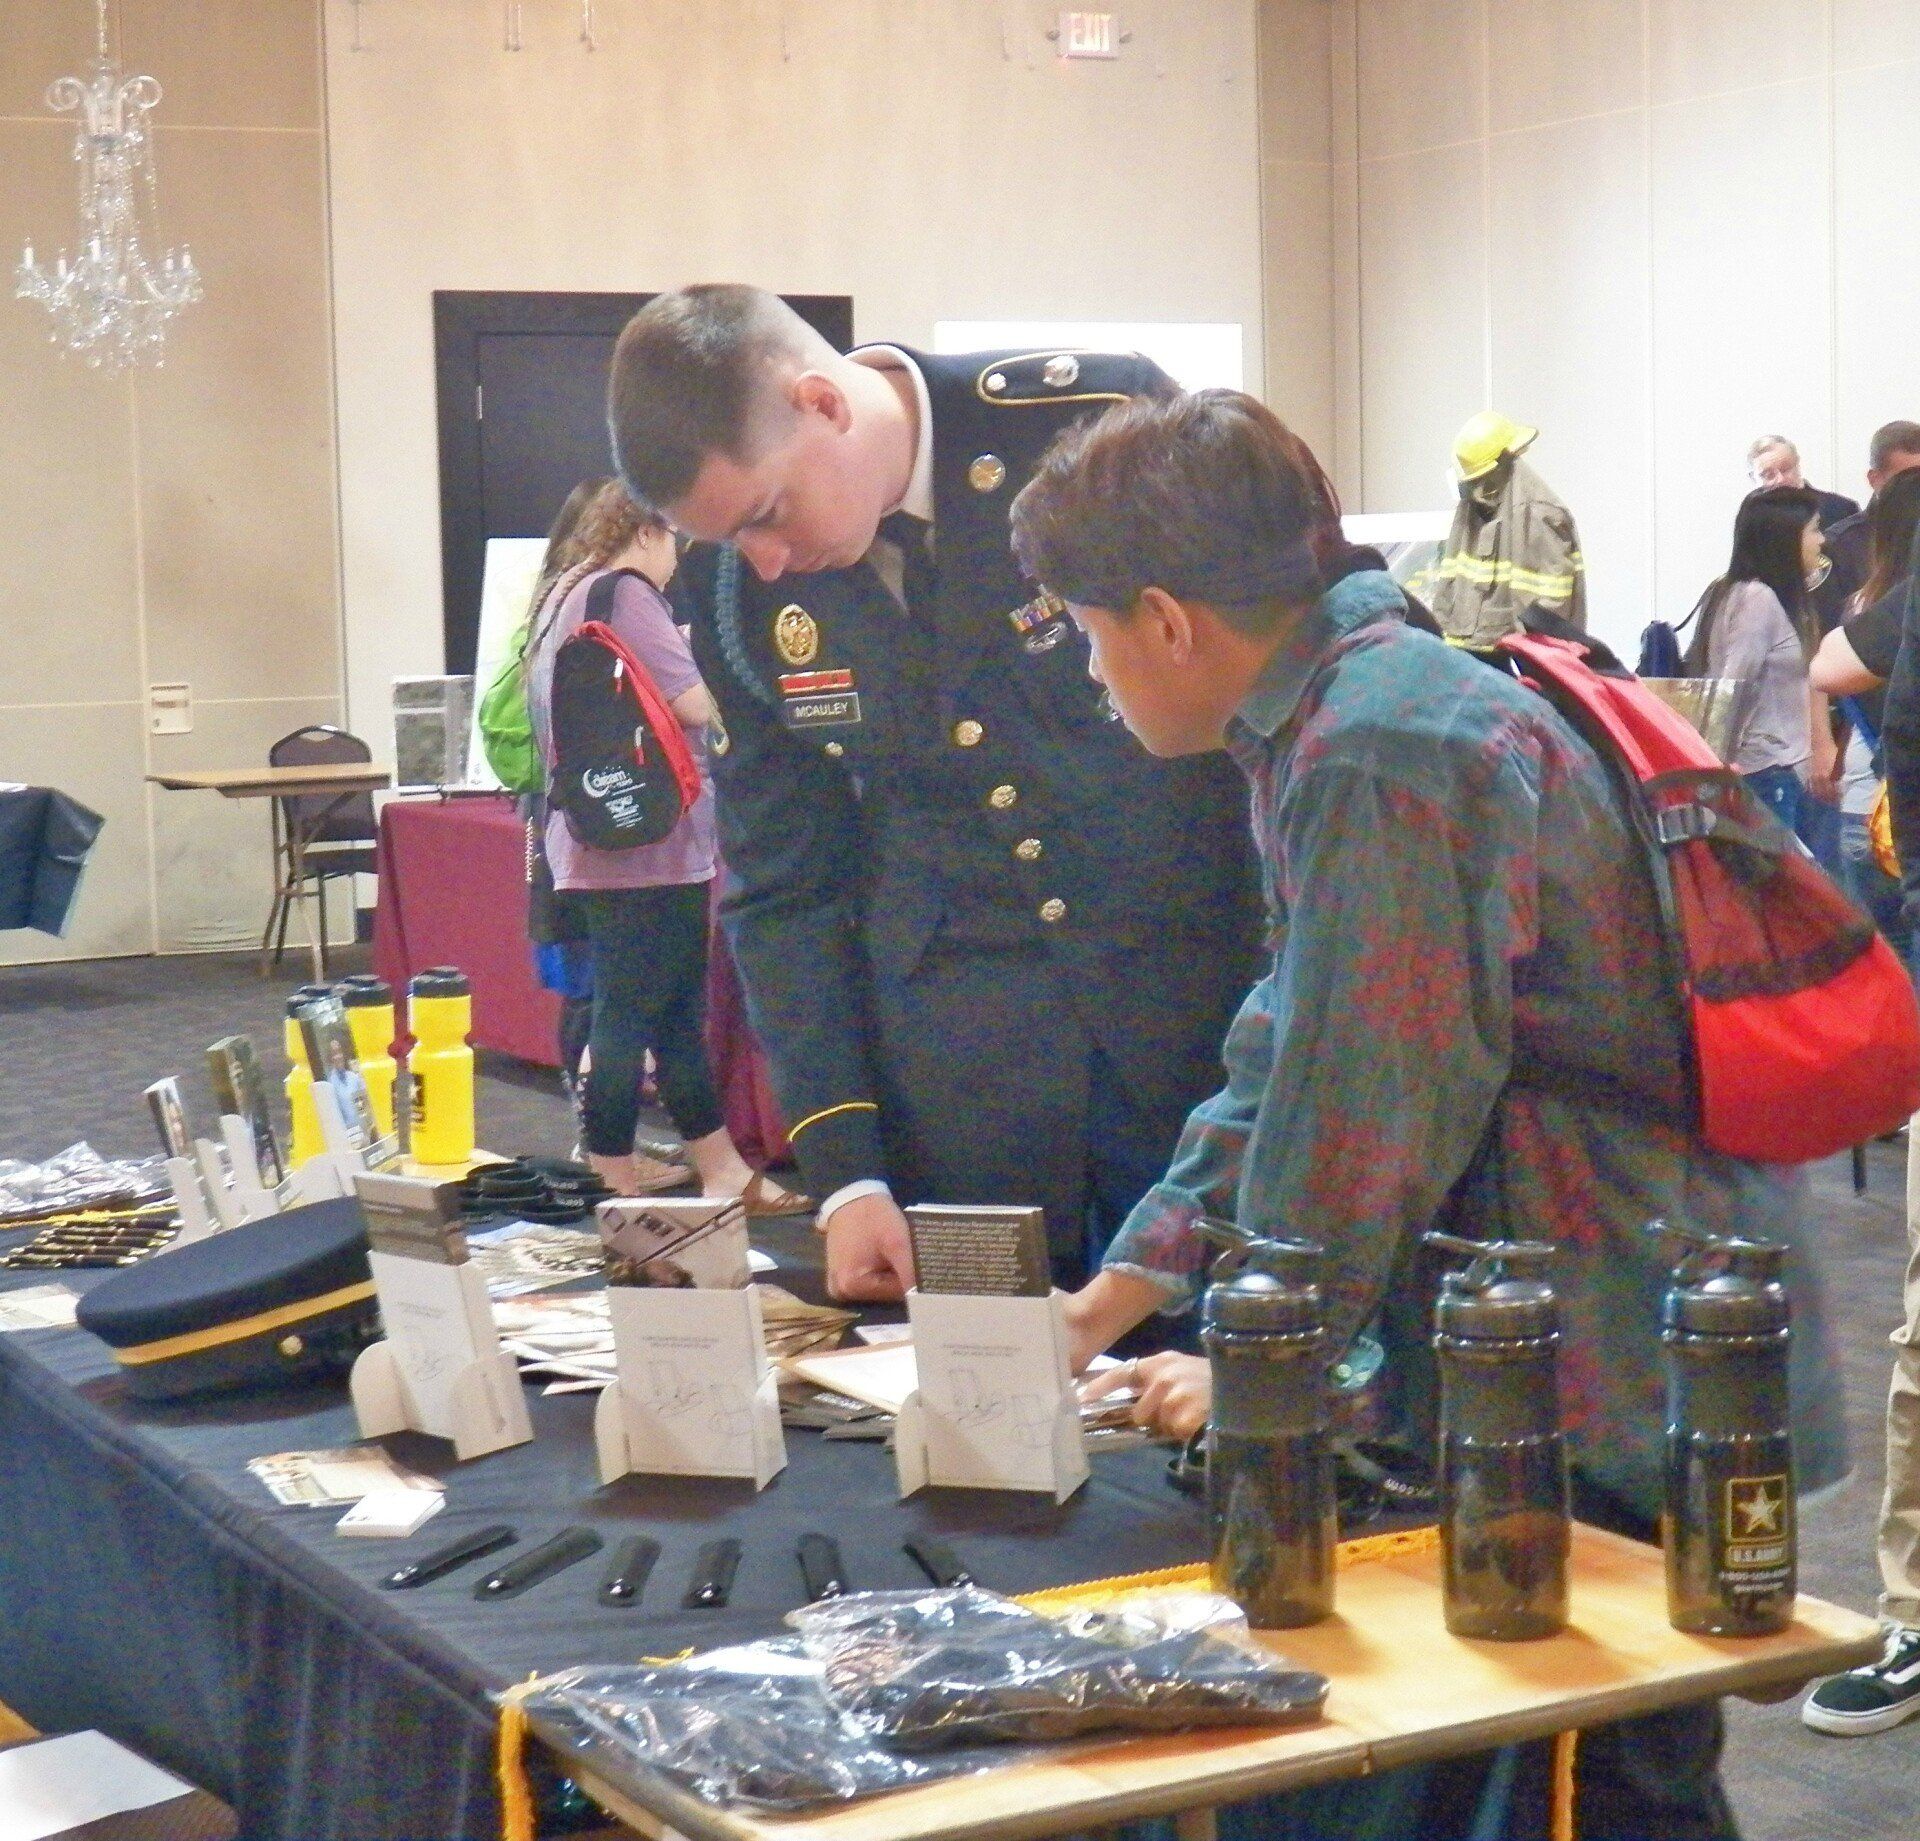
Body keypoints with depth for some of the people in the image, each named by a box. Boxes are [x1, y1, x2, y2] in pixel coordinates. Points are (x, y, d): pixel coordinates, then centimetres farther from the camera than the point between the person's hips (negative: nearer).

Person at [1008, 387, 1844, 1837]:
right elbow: (1293, 1057, 17)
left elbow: (1371, 1107, -19)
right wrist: (1111, 1304, 14)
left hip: (1614, 1384, -10)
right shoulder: (1347, 714, 13)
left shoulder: (1381, 755, -19)